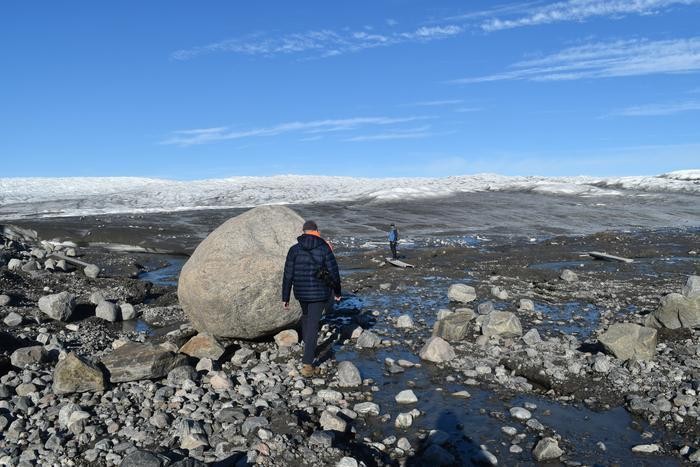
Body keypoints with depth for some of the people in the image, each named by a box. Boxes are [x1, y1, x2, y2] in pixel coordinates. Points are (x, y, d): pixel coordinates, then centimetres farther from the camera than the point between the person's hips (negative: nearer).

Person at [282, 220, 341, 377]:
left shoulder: (294, 250, -5)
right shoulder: (324, 249, -8)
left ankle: (309, 349, 42)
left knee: (306, 316, 29)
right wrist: (337, 292, 9)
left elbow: (288, 276, -5)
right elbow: (334, 273, -5)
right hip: (320, 293, -2)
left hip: (301, 292, 2)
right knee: (312, 326, -1)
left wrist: (285, 298, 2)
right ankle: (307, 364, -5)